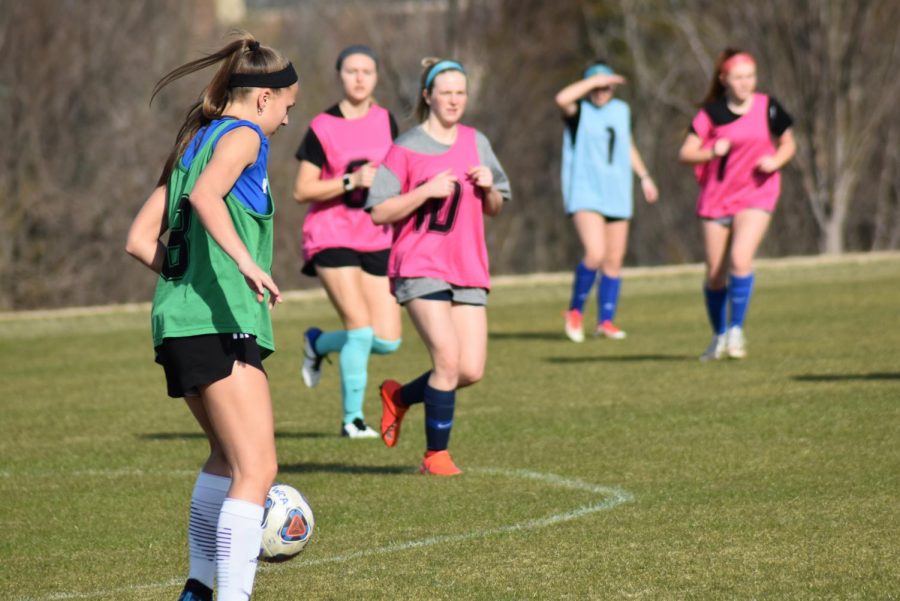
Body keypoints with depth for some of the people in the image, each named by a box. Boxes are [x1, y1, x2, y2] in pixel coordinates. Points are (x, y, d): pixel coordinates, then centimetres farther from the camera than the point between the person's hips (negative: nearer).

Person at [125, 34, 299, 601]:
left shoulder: (194, 142, 21)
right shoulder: (243, 137, -4)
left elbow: (140, 239, 19)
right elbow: (205, 196, -26)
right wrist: (246, 261, -34)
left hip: (179, 322, 10)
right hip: (221, 324, -10)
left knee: (229, 456, 27)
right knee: (257, 470, -14)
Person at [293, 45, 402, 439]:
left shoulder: (385, 121, 8)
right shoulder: (323, 128, -6)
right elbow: (301, 191, -8)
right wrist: (351, 181, -18)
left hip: (376, 239, 5)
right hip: (331, 236, -5)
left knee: (387, 341, -2)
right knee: (361, 327, -17)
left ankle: (318, 343, 26)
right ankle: (352, 418, -2)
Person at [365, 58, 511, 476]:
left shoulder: (476, 143, 12)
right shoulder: (406, 148, -3)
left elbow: (494, 208, 20)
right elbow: (379, 212, -6)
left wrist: (488, 188, -2)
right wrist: (426, 191, -17)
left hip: (468, 268, 5)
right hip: (420, 265, -5)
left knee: (471, 371, -4)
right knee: (448, 359, -17)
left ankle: (399, 396, 24)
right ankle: (436, 454, -1)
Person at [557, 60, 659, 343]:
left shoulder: (622, 110, 12)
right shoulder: (578, 110, -4)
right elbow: (562, 99, -28)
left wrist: (644, 176, 24)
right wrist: (594, 80, -23)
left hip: (617, 195, 6)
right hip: (585, 194, -6)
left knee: (614, 261, 6)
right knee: (595, 254, -20)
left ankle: (606, 321, 16)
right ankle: (575, 311, 0)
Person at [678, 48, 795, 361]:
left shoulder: (768, 107, 0)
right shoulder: (711, 113, -3)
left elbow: (788, 144, 12)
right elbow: (685, 153, -4)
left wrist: (775, 161, -8)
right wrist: (711, 152, -23)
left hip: (756, 196, -1)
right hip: (716, 196, 1)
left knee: (740, 259, -22)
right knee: (715, 274, 5)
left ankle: (736, 330, -8)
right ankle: (719, 336, 26)